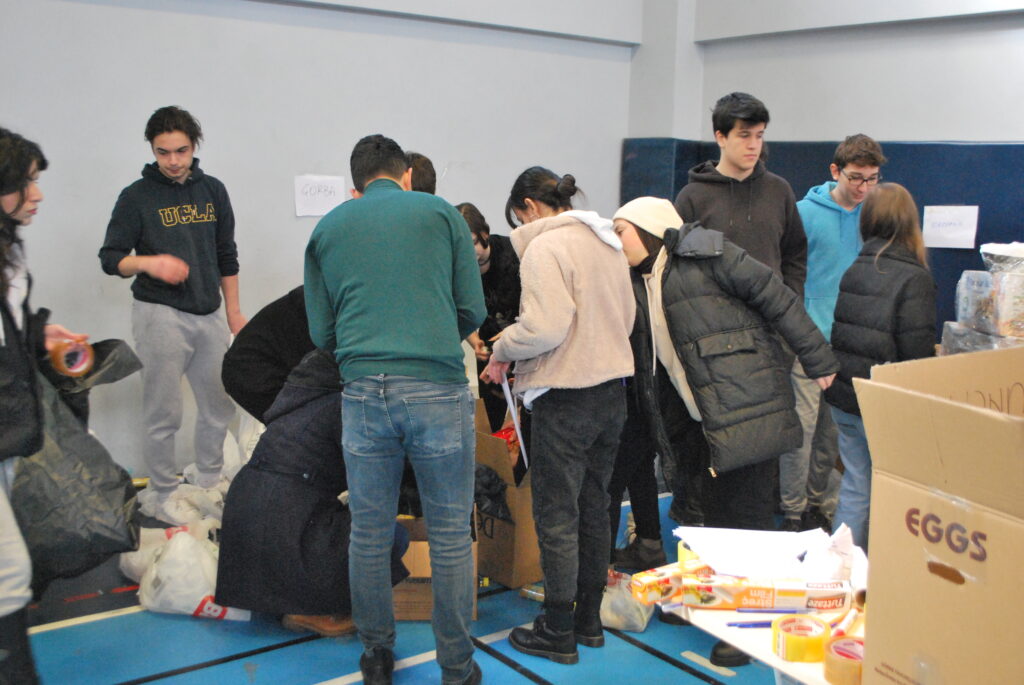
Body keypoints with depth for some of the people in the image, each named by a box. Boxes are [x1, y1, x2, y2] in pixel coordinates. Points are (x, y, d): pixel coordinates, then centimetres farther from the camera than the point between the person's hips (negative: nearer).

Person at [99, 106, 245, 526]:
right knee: (163, 413, -1)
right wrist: (147, 262, -21)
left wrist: (233, 312, 14)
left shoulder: (213, 191, 11)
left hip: (208, 315, 5)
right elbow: (110, 258, -2)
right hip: (159, 315, -4)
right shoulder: (137, 197, -2)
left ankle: (208, 475, 32)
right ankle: (161, 495, 15)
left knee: (220, 404, 11)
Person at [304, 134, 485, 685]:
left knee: (369, 535, 15)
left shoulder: (327, 229, 15)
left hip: (363, 392, 2)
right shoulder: (440, 212, 9)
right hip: (438, 387, -2)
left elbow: (321, 333, 14)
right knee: (450, 537, 8)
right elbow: (473, 310, 8)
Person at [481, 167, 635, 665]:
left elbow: (543, 326, -24)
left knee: (556, 516, 3)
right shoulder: (607, 242, 12)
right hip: (612, 392, 9)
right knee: (593, 507, 17)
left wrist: (502, 352, -7)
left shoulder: (544, 247, -14)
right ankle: (589, 620, 29)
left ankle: (558, 632, 14)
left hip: (565, 398, -8)